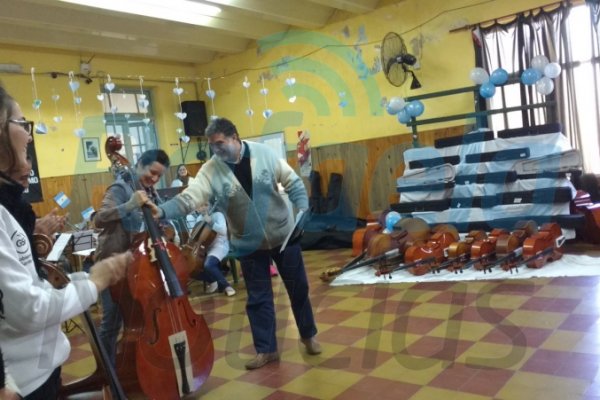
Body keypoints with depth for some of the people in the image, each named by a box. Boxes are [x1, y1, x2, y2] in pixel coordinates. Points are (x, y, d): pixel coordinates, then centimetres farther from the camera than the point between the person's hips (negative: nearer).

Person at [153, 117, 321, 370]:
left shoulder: (264, 153, -10)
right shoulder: (210, 171, -12)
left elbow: (293, 183, -3)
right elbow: (189, 198, -23)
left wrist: (303, 213, -13)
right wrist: (162, 211, -40)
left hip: (284, 235, 0)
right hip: (248, 244, 0)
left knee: (298, 288, 13)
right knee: (258, 298, 8)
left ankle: (308, 336, 35)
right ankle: (266, 349, 24)